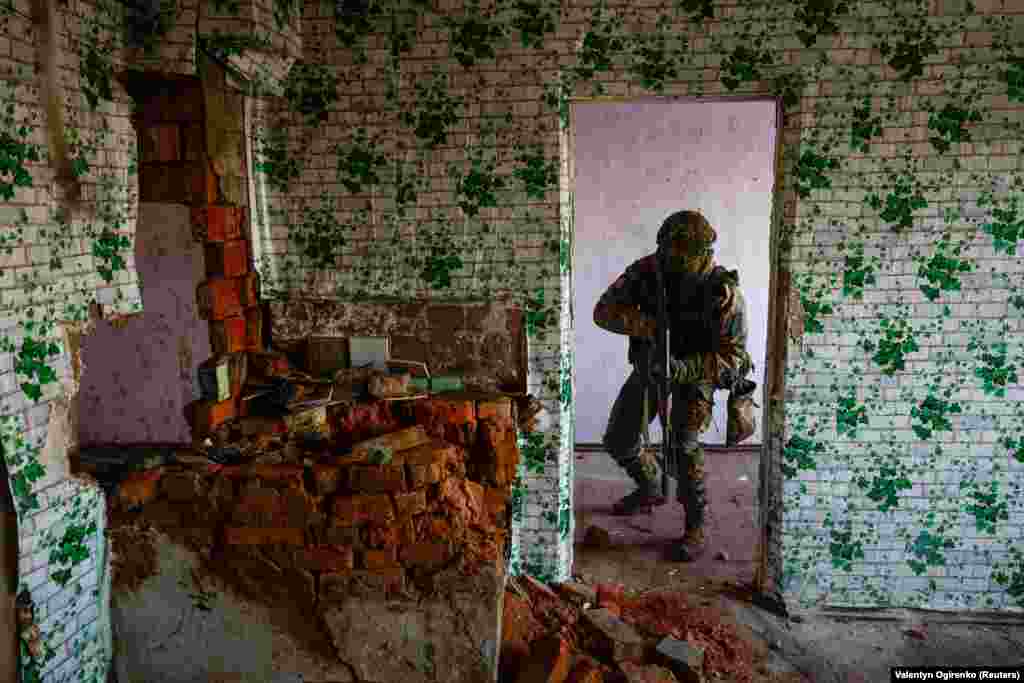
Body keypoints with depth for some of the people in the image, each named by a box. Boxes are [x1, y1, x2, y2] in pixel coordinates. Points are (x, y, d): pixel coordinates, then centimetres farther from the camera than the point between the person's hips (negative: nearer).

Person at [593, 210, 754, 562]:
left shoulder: (724, 293, -30)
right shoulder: (647, 270, -21)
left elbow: (733, 357, -28)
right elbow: (605, 310, -25)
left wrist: (684, 368, -43)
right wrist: (646, 325, -43)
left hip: (696, 371, -4)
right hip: (650, 365, 4)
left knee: (681, 442, -26)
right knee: (618, 441, 9)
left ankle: (696, 529, -10)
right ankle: (651, 489, 37)